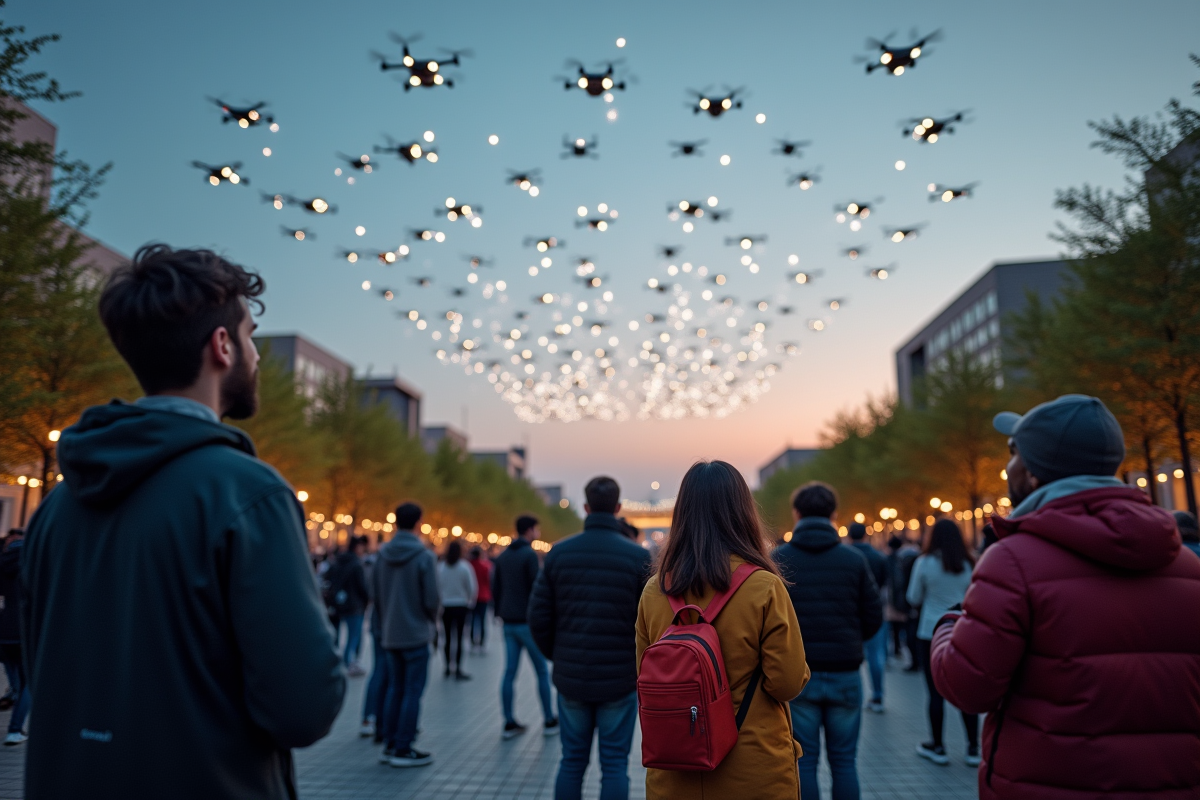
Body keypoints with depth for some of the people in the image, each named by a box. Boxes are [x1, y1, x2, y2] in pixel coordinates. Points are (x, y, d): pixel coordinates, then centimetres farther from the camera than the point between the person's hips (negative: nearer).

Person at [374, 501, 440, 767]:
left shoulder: (382, 555, 2)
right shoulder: (425, 557, -14)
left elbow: (374, 593, 7)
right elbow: (431, 598, -13)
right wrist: (433, 620, 7)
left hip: (389, 635, 6)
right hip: (416, 633, -6)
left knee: (394, 688, 15)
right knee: (413, 691, 2)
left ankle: (390, 745, 20)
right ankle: (403, 749, 5)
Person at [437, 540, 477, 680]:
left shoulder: (440, 567, -4)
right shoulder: (465, 567, -9)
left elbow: (437, 587, -1)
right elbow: (472, 588, -6)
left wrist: (441, 601, 12)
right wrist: (470, 602, 11)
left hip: (445, 606, 2)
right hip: (461, 606, -2)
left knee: (448, 637, 13)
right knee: (459, 637, 1)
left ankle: (448, 667, 20)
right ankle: (458, 670, -1)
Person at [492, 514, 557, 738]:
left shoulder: (502, 556, 10)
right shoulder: (530, 555, -14)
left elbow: (495, 589, 13)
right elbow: (538, 588, -17)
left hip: (509, 623, 7)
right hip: (528, 622, -7)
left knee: (509, 672, 8)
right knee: (542, 672, 5)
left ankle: (509, 722, 11)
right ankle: (550, 721, 12)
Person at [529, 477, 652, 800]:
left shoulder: (559, 552, -2)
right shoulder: (637, 557, -9)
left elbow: (538, 616, -2)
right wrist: (639, 664, 8)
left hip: (571, 678, 2)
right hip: (620, 680, -2)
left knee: (572, 762, 15)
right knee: (614, 765, 8)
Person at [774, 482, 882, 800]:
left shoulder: (778, 558, -5)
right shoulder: (854, 559, -3)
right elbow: (874, 617, 0)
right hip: (845, 675, 1)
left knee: (803, 761, 8)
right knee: (844, 761, 12)